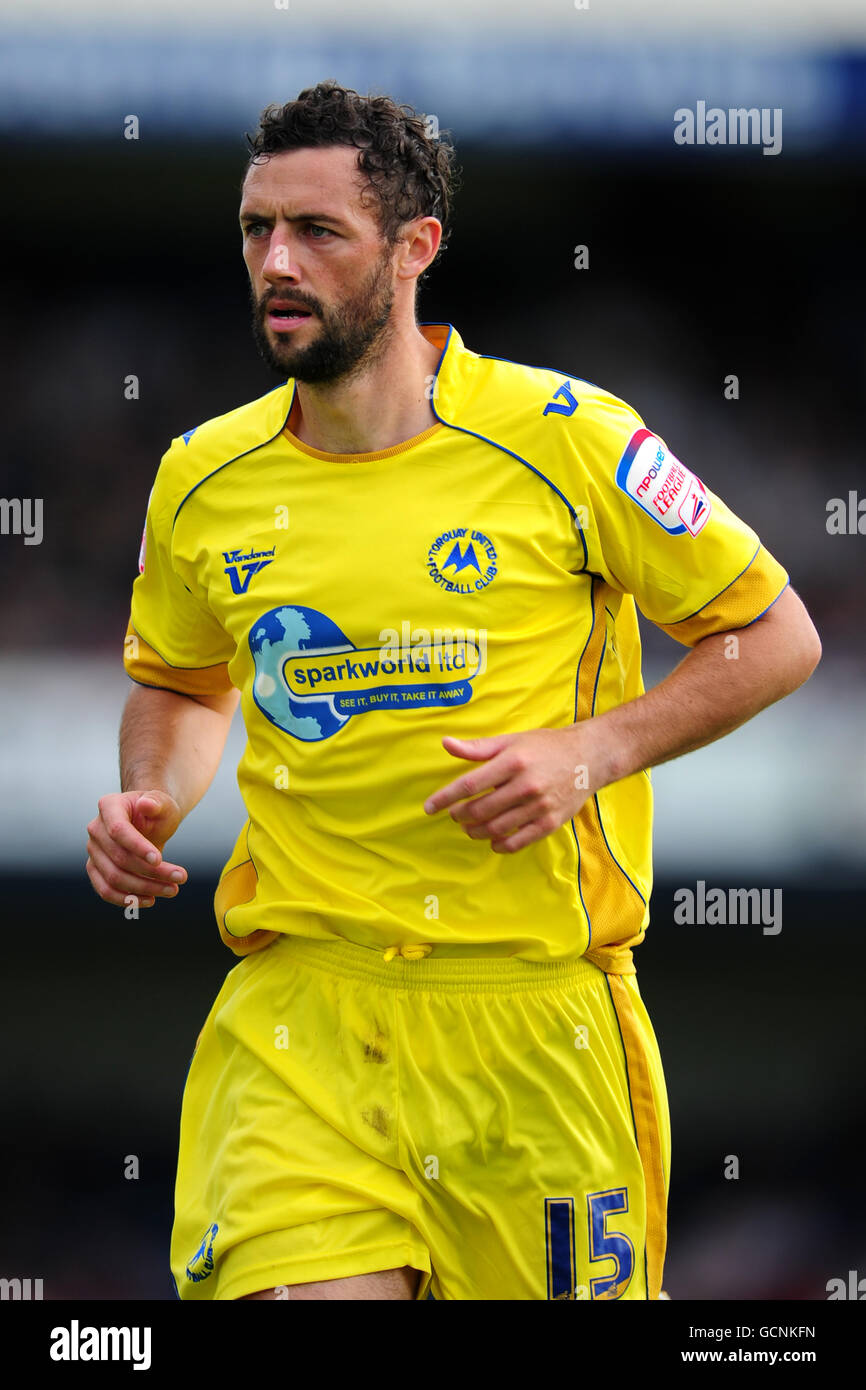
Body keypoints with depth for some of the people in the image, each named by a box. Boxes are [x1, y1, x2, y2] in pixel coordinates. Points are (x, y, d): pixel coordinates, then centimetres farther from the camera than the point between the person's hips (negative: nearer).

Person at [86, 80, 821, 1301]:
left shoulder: (566, 440, -4)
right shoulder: (204, 481, 7)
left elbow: (777, 638, 3)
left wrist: (592, 752, -10)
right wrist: (149, 801, 5)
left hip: (537, 1005, -2)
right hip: (297, 1013, 2)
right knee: (293, 1289, -19)